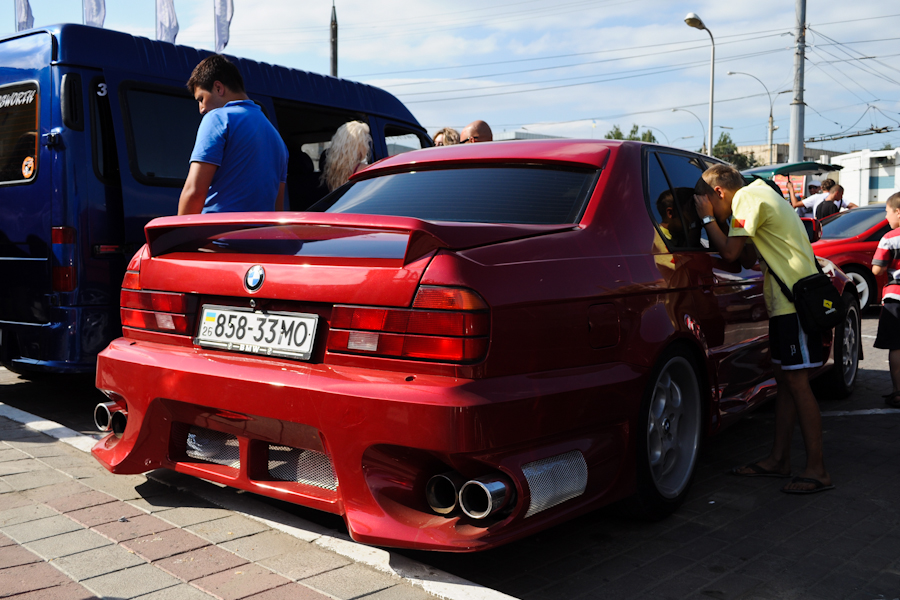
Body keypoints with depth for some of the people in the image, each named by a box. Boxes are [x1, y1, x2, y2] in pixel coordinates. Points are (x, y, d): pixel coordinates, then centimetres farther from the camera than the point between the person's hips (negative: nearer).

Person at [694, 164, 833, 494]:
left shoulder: (747, 198, -12)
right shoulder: (758, 192, 18)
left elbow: (731, 251, -16)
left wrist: (707, 218, -4)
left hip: (796, 301, -10)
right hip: (785, 301, 10)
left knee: (796, 382, -8)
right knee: (785, 379, 12)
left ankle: (817, 470, -2)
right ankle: (779, 458, 20)